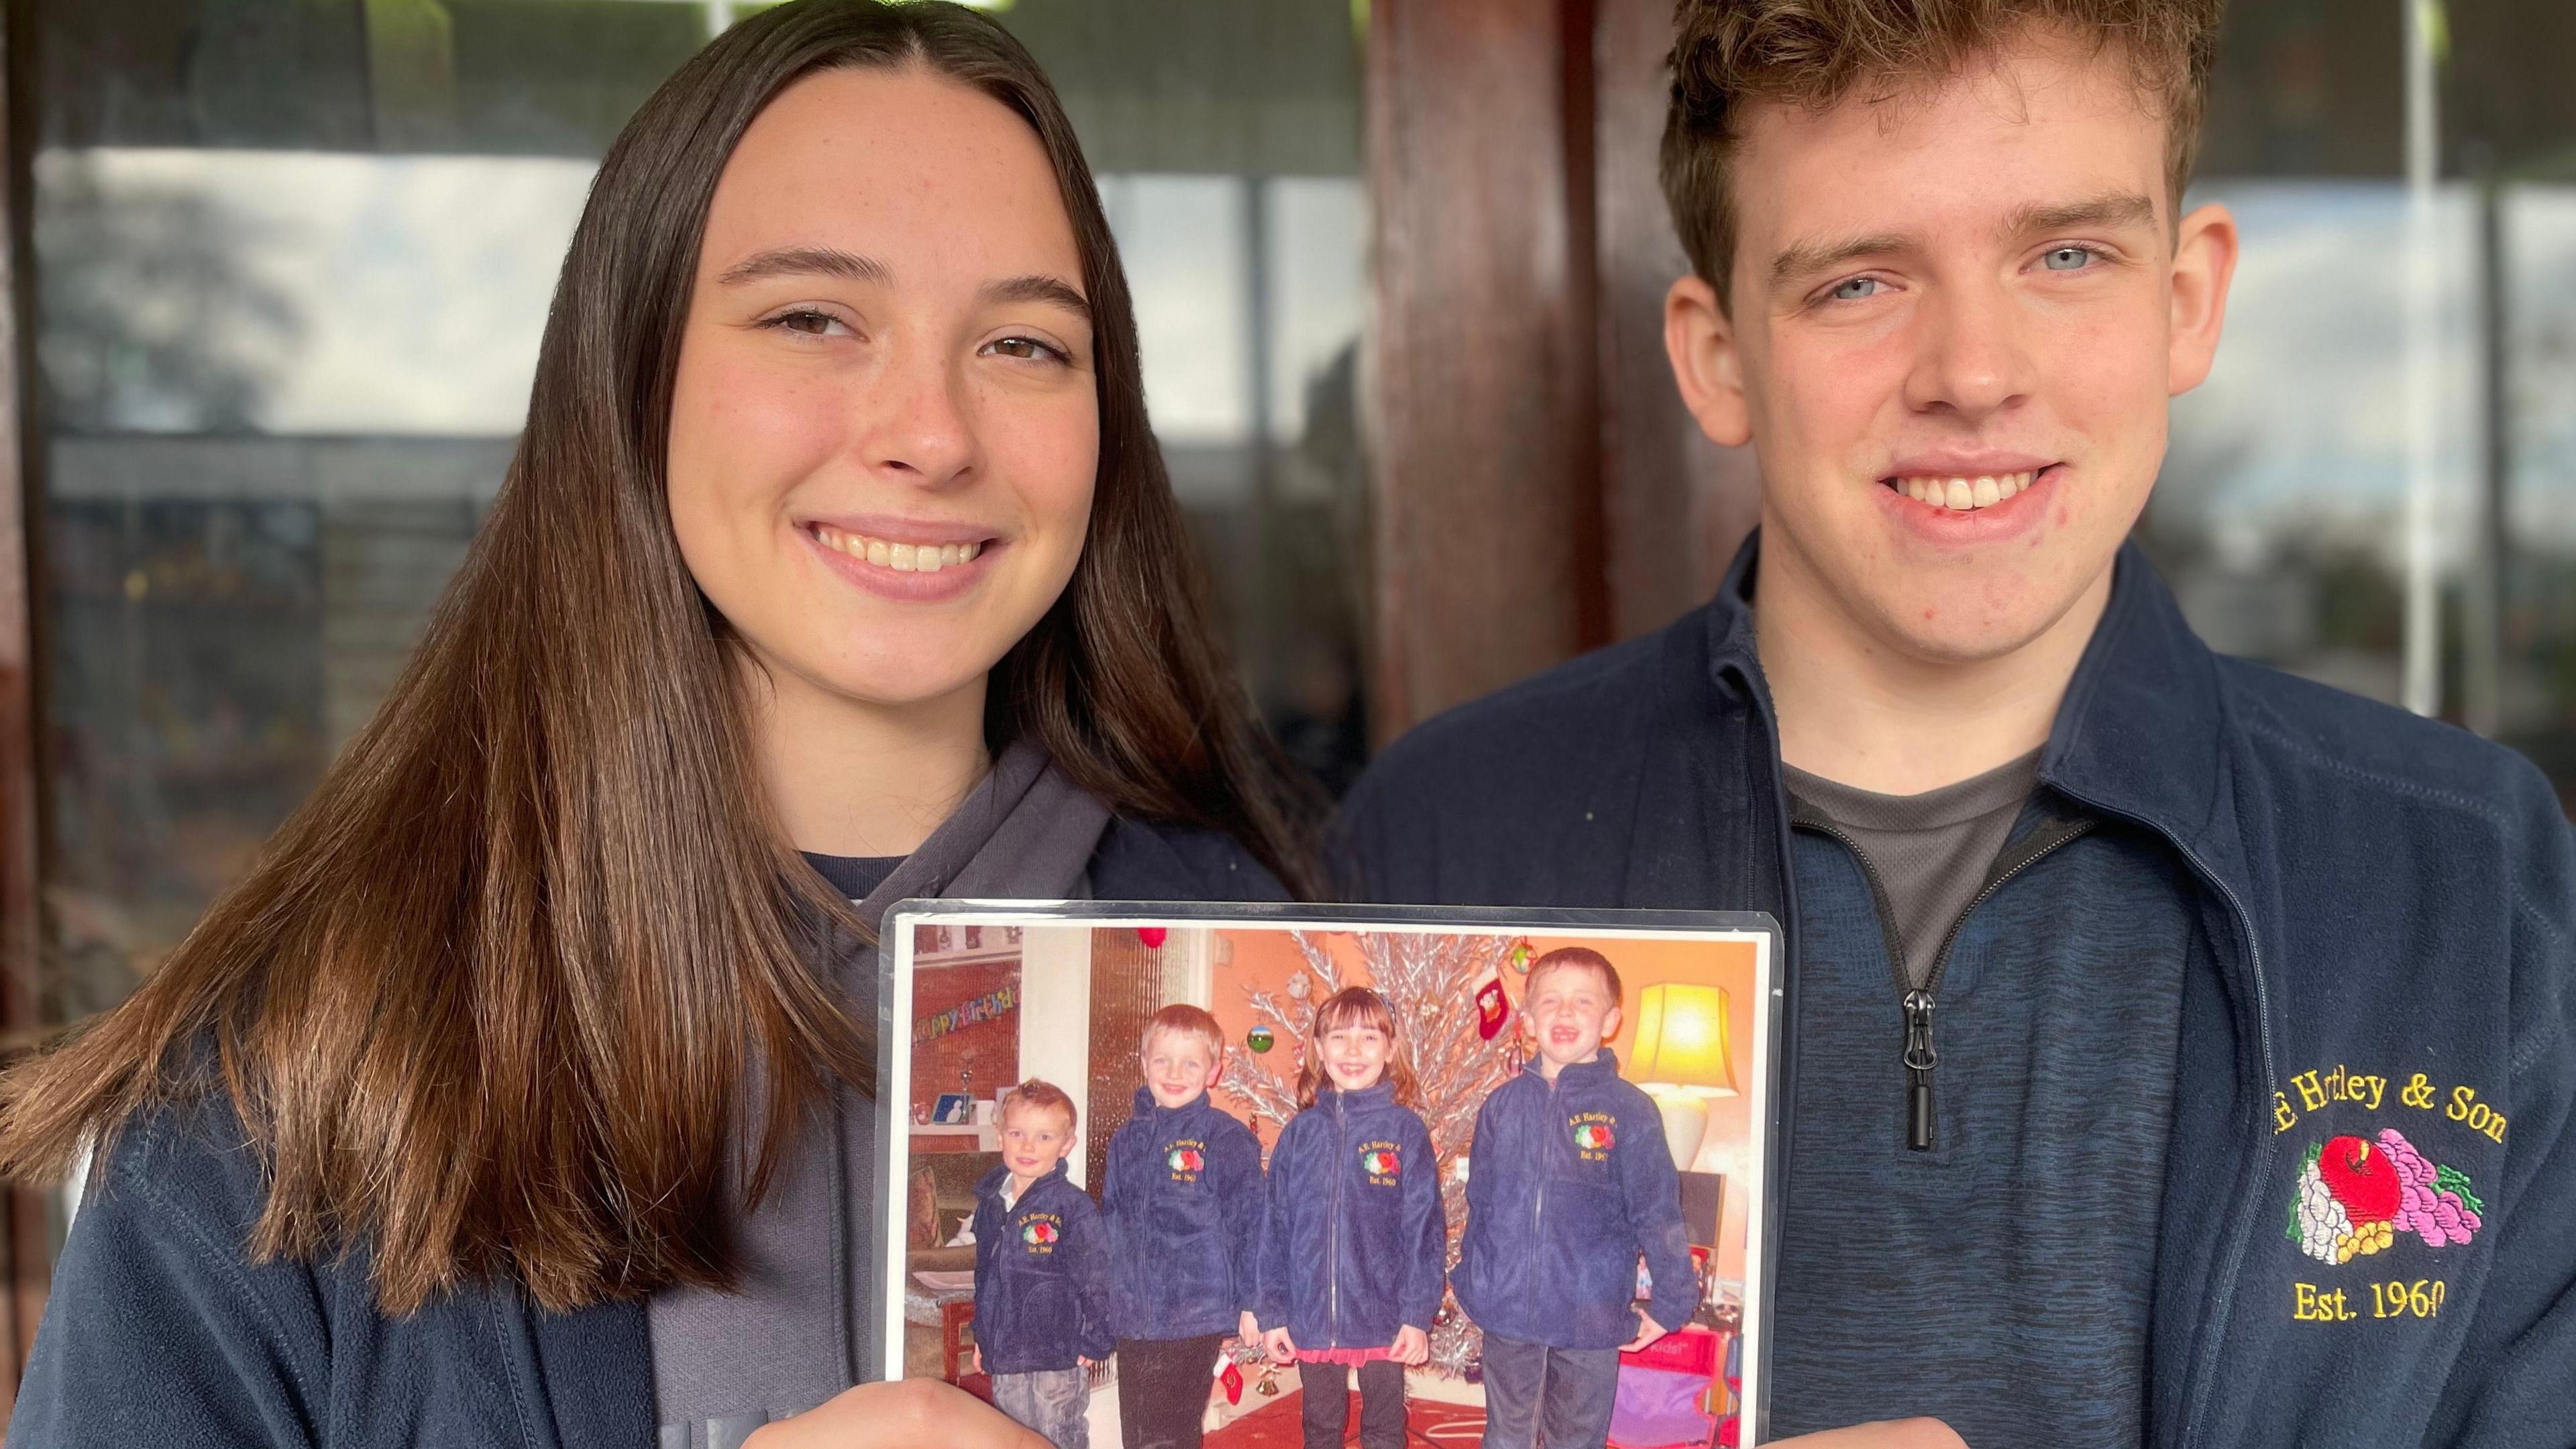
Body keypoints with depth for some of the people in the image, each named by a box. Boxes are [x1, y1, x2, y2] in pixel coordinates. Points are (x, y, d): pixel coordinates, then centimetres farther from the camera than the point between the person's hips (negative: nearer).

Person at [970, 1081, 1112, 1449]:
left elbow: (1099, 1279, -12)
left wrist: (1094, 1345, -10)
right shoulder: (991, 1201, 6)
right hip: (1003, 1360, 7)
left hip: (1056, 1364, -6)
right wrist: (982, 1335, 20)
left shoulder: (1073, 1207, -13)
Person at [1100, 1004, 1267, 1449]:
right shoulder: (1127, 1140, 11)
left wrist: (1251, 1303, -8)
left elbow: (1250, 1223, -6)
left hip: (1194, 1321, -6)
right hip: (1132, 1323, 6)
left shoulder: (1227, 1138, -6)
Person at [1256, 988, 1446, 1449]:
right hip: (1311, 1319, 3)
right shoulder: (1300, 1131, 3)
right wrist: (1273, 1314, 1)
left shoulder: (1405, 1130, -4)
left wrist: (1418, 1316, -10)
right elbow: (1275, 1228, 5)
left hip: (1383, 1321, -2)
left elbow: (1425, 1229, -5)